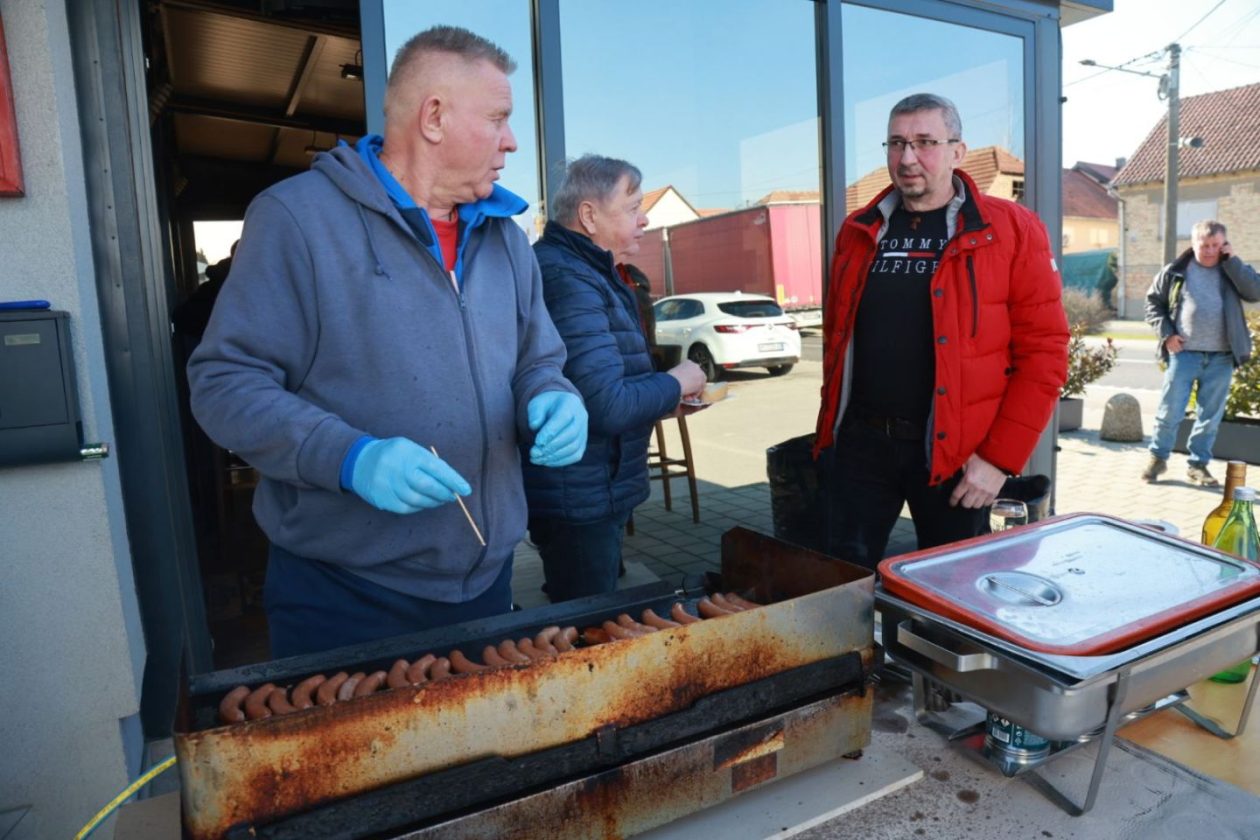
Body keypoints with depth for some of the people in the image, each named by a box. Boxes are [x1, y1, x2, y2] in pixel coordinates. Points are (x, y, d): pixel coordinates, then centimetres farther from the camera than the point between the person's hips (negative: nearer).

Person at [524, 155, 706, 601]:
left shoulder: (584, 271, 13)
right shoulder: (570, 280, -22)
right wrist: (676, 382, -11)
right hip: (581, 502, -10)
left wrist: (665, 389, 7)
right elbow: (609, 407, -28)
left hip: (593, 493, 10)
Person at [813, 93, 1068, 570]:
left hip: (956, 452, -2)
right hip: (860, 440, 3)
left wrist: (1000, 457, -11)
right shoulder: (858, 231, 8)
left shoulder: (1011, 231, -4)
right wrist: (832, 423, 11)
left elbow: (1043, 352, -7)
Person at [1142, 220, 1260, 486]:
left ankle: (1199, 464, 19)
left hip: (1221, 358, 2)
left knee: (1210, 416, 8)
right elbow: (1153, 301, 8)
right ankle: (1158, 458, 16)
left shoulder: (1232, 270, 8)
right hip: (1183, 354, -2)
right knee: (1169, 411, 0)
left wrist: (1232, 261, -8)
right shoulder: (1176, 271, 3)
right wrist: (1166, 333, -4)